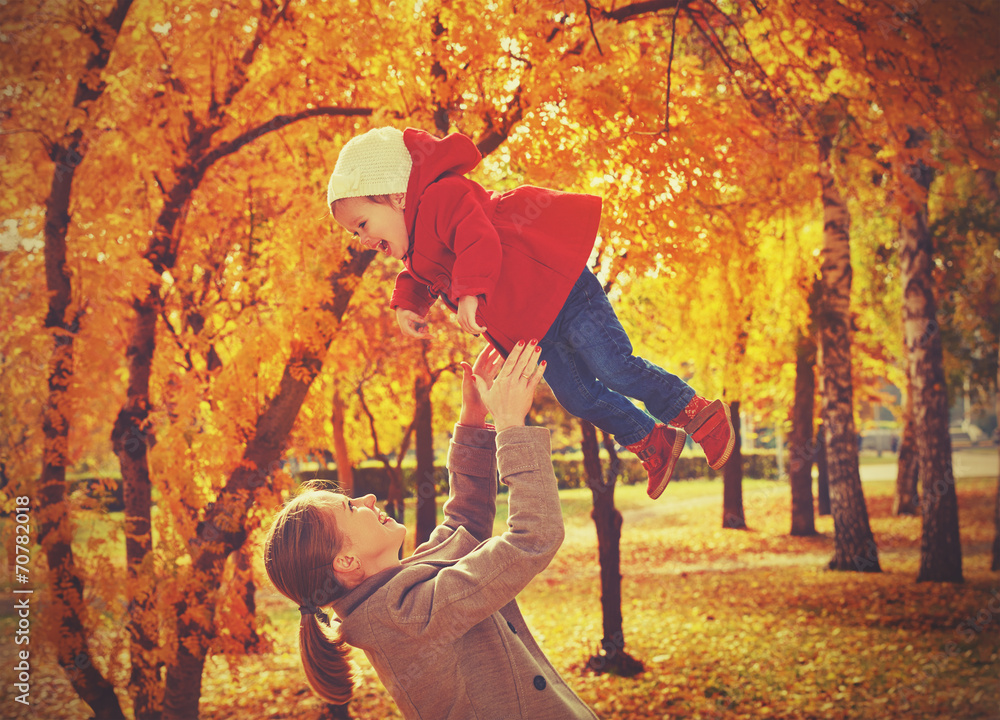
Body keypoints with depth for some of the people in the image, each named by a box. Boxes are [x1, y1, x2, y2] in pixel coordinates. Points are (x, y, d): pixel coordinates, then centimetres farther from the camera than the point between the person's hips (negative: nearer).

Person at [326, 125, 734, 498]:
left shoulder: (443, 198, -19)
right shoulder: (414, 248, 13)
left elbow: (480, 240, -34)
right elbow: (421, 279, 29)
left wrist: (470, 292, -45)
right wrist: (407, 304, 8)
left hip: (558, 291, -10)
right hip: (529, 327, 10)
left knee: (613, 369, -9)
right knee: (575, 394, 8)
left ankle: (696, 413, 8)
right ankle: (654, 443, 22)